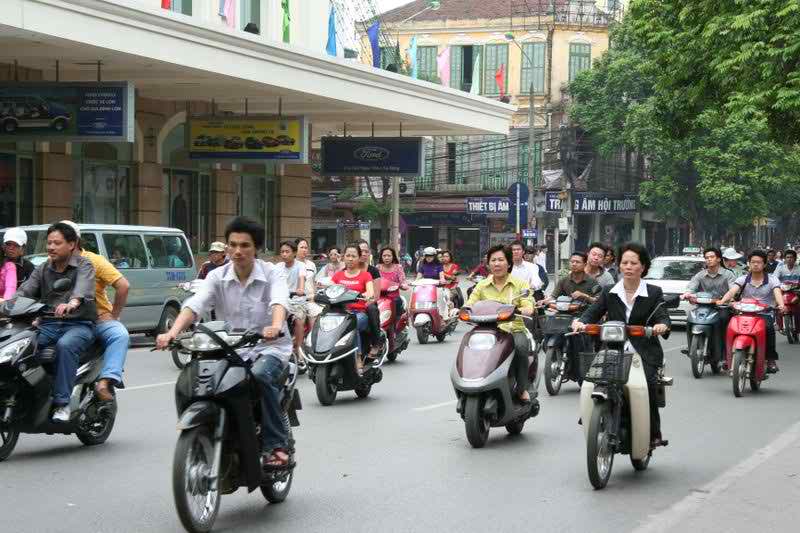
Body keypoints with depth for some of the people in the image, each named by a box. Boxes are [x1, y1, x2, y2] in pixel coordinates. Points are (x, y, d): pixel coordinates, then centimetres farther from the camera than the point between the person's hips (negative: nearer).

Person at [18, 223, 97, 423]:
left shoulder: (84, 266, 2)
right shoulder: (42, 269, 17)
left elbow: (83, 288, -21)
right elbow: (25, 291, 2)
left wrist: (72, 303, -44)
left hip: (79, 325, -4)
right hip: (48, 325, 4)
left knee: (65, 345, -37)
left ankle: (62, 403, -35)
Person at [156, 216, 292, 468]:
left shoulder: (273, 273, -3)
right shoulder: (217, 277, 4)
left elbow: (279, 301, -24)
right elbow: (195, 305, -12)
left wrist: (275, 326, -48)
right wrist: (172, 332, -31)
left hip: (269, 347, -3)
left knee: (260, 375, -35)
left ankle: (276, 445, -23)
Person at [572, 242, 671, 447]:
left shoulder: (653, 293, 8)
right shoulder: (609, 292, 15)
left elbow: (663, 317, -4)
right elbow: (593, 313, 6)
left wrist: (661, 326, -30)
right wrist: (581, 322, -18)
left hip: (644, 353, -2)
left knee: (646, 384, -28)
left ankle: (653, 433, -16)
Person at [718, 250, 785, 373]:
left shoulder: (772, 280, 6)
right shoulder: (742, 279, 11)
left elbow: (778, 293, -13)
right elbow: (732, 291, -6)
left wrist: (781, 305, -36)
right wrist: (721, 301, -28)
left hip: (765, 314, -1)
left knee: (769, 327, -34)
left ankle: (771, 359, -24)